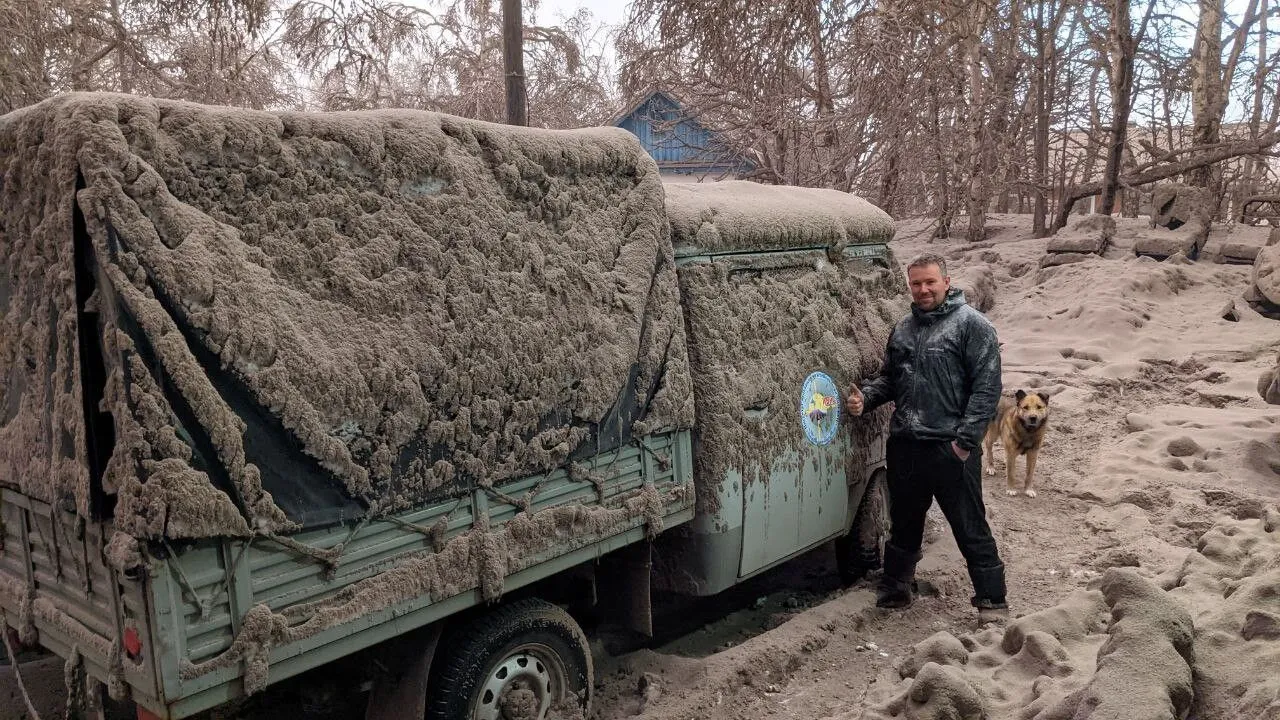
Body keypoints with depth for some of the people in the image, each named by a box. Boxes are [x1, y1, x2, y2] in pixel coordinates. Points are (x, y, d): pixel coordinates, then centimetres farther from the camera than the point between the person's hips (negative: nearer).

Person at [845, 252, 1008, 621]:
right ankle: (895, 588, 34)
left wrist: (966, 438, -16)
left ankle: (992, 601, 15)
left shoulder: (971, 324, -6)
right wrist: (865, 397, 2)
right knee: (903, 524, 19)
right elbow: (889, 379, 22)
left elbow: (987, 386, -12)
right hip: (905, 445, 6)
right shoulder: (903, 329, 13)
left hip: (952, 448, -6)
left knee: (971, 529, 3)